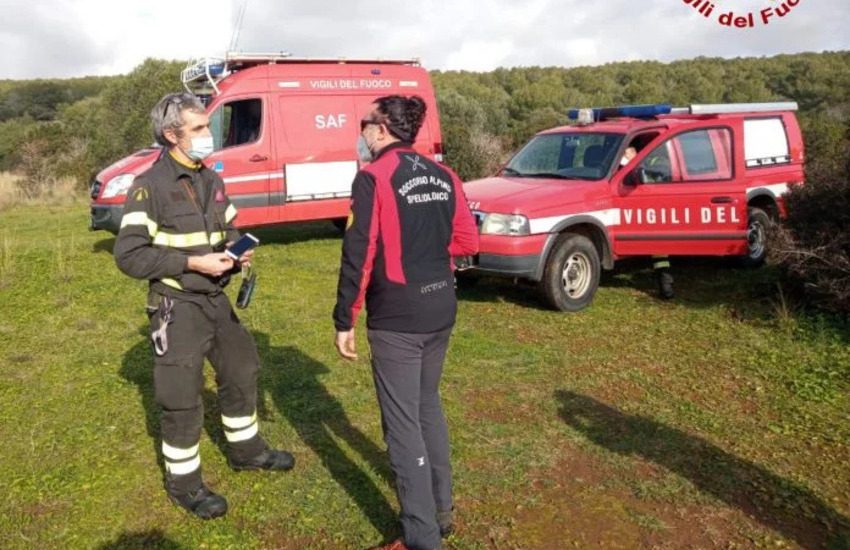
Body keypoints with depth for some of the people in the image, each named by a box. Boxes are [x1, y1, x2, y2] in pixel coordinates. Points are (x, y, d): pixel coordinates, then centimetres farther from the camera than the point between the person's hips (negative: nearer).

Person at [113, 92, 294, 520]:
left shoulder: (211, 181, 8)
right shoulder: (149, 187, -15)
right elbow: (128, 255, -18)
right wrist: (192, 263, -24)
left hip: (216, 300, 8)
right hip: (177, 306, -7)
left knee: (241, 372, 18)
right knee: (181, 398, 2)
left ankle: (246, 450, 40)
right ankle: (183, 483, 22)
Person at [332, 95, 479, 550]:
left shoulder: (373, 177, -11)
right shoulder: (442, 176, 8)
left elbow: (358, 254, -15)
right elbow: (467, 241, 9)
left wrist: (344, 320, -8)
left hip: (396, 318, -7)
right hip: (440, 311, 7)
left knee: (402, 423, 3)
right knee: (428, 406, 22)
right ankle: (441, 509, 36)